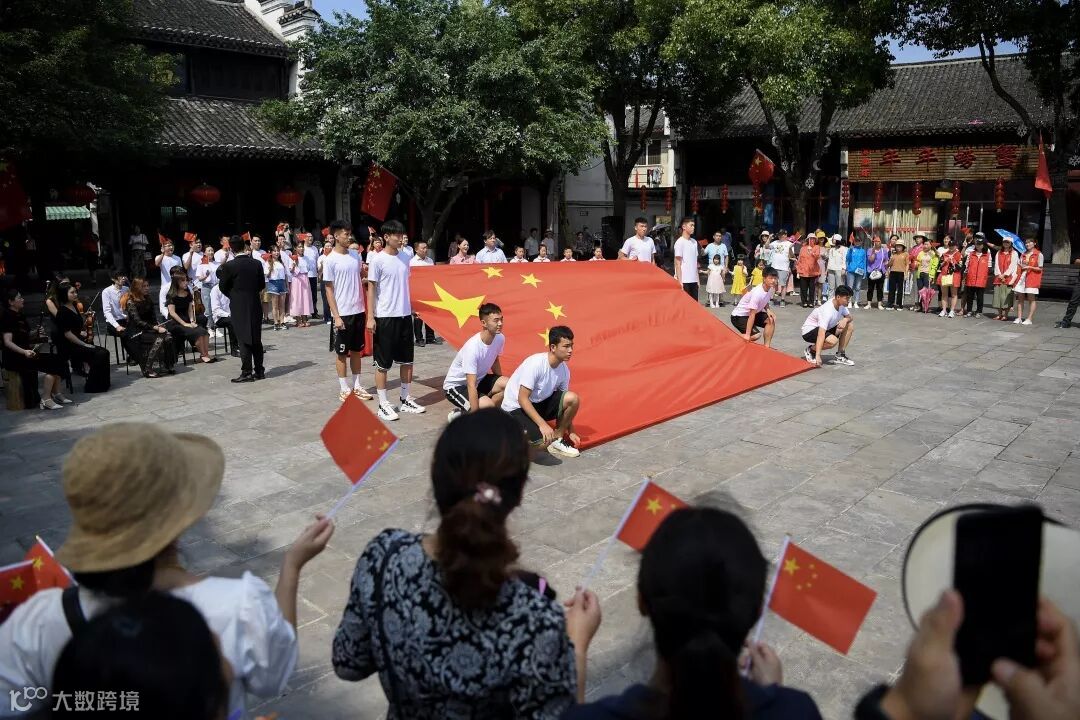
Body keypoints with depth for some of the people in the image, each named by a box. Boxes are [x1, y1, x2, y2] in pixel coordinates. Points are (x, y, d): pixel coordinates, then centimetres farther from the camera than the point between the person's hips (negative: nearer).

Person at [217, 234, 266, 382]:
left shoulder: (229, 266, -11)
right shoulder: (257, 263, -1)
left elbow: (223, 287, -2)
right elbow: (262, 284, 6)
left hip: (238, 307, -4)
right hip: (255, 305, 4)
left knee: (243, 340, -2)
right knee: (256, 338, 11)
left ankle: (247, 373, -2)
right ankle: (259, 371, 16)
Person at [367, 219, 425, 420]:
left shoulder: (404, 259, 9)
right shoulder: (378, 260, -9)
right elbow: (371, 289, -8)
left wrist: (409, 309, 14)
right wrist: (370, 317, -12)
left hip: (405, 315, 6)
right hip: (385, 317, -6)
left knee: (407, 360, 12)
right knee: (383, 363, 1)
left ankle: (405, 399, 23)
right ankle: (383, 404, 9)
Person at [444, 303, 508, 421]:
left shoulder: (500, 338, -12)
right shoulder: (473, 347, -33)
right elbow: (471, 386, -34)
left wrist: (501, 384, 13)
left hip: (478, 379, 7)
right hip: (456, 385, -7)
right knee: (489, 406, -29)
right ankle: (457, 415, -2)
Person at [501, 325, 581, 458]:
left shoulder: (564, 370, -4)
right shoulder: (535, 364, -26)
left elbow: (564, 404, 9)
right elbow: (522, 399, -26)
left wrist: (570, 432, 8)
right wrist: (542, 424, -32)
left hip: (539, 403, 7)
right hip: (516, 408, -7)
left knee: (573, 398, -16)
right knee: (543, 441, -30)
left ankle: (557, 440, 3)